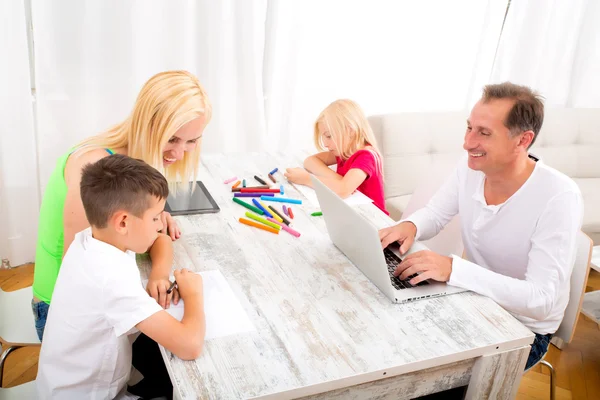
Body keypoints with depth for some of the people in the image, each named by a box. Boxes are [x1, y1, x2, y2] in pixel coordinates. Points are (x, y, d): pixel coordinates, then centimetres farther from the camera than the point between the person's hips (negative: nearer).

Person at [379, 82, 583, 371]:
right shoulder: (469, 168, -10)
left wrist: (453, 269, -41)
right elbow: (434, 214, 5)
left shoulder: (559, 197, -28)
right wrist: (410, 226, -20)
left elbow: (542, 300, -31)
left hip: (525, 328, -5)